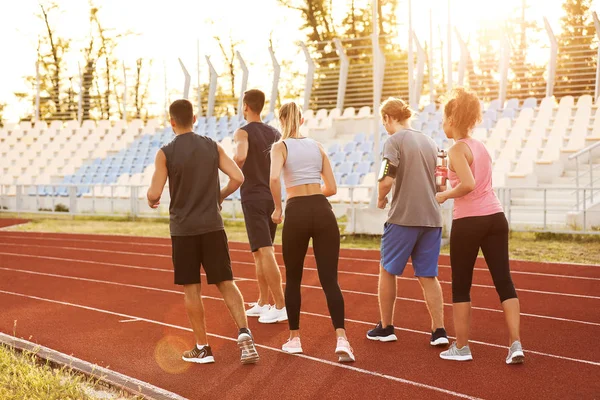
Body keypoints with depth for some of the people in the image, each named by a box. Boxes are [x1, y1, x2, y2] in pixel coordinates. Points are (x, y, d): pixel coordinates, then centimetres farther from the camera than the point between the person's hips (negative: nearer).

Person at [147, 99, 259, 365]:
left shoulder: (166, 153, -7)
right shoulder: (213, 147, 3)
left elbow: (154, 195, -9)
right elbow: (238, 178, -2)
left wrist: (151, 201, 14)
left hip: (184, 228, -2)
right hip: (213, 226, 2)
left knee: (191, 289, 7)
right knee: (226, 283, 7)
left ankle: (202, 348, 13)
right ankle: (244, 334, -9)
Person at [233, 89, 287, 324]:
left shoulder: (243, 132, -8)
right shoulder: (274, 133, 12)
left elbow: (241, 156, -29)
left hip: (253, 198, -7)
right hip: (272, 197, 7)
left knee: (265, 253, -9)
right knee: (259, 253, 17)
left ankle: (280, 307, -11)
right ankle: (262, 303, 22)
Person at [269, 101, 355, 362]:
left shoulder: (280, 147, 2)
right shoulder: (317, 146, 14)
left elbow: (274, 177, -19)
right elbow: (331, 188, 12)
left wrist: (277, 208, -5)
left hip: (297, 213, -3)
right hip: (323, 211, 3)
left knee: (293, 279, 14)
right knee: (330, 279, 1)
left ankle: (294, 339, 21)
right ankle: (341, 338, -13)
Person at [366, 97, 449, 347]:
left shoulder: (394, 141, -7)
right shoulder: (430, 142, 14)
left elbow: (387, 180, -17)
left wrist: (381, 199, 0)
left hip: (403, 217, -6)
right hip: (431, 217, 6)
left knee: (387, 271, 11)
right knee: (427, 276, 10)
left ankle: (386, 328, 18)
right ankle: (439, 331, 3)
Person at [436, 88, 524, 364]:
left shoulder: (457, 149, -9)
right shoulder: (481, 147, 13)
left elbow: (468, 185, -22)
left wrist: (445, 194, -7)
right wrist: (450, 173, 21)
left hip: (468, 222, -6)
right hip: (495, 217, 7)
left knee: (460, 286, 6)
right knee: (504, 281, 5)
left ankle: (461, 347, 14)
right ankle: (515, 344, -1)